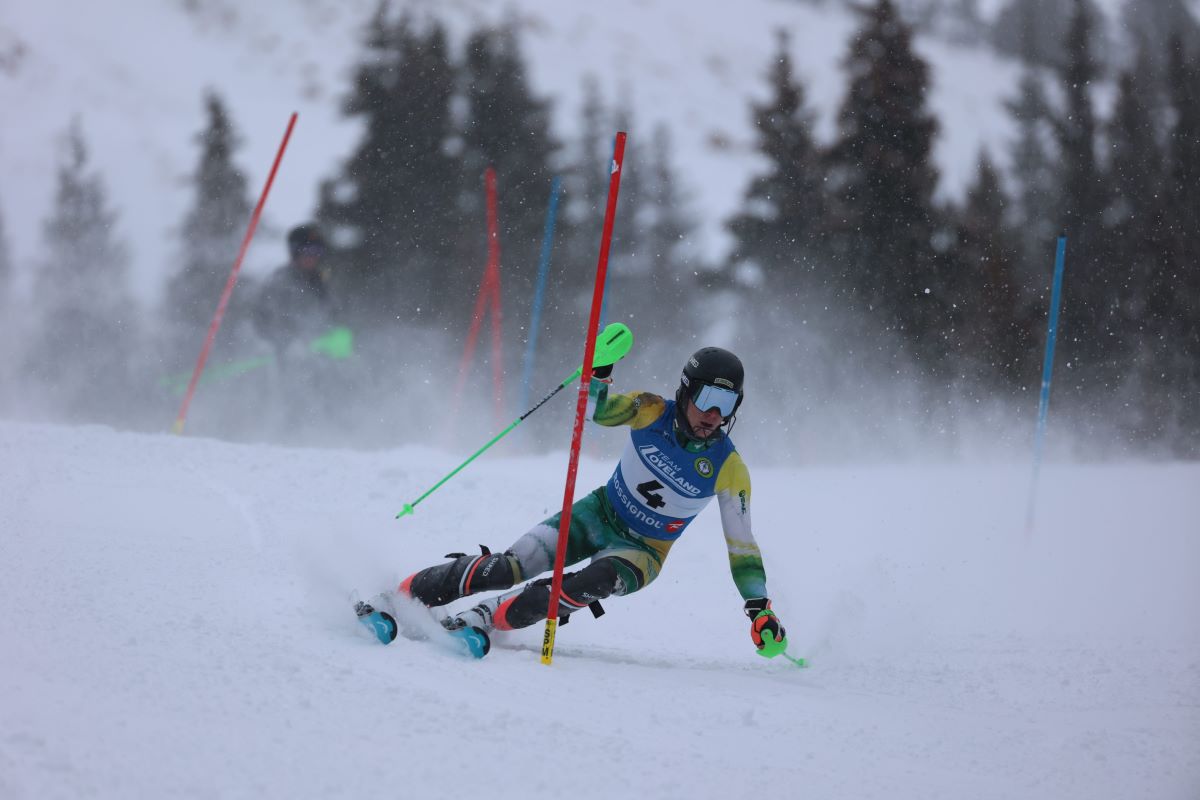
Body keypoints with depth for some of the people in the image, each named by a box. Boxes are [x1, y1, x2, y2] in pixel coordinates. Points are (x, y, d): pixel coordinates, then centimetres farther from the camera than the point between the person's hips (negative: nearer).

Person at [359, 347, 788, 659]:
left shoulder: (729, 468, -17)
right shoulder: (653, 412, -13)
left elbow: (742, 545, -12)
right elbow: (594, 409, -15)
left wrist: (760, 609, -19)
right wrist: (598, 370, -35)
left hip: (642, 551, -1)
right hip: (599, 514, 1)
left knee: (595, 582, -36)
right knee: (510, 566, -20)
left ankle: (482, 620, -34)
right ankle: (392, 600, -13)